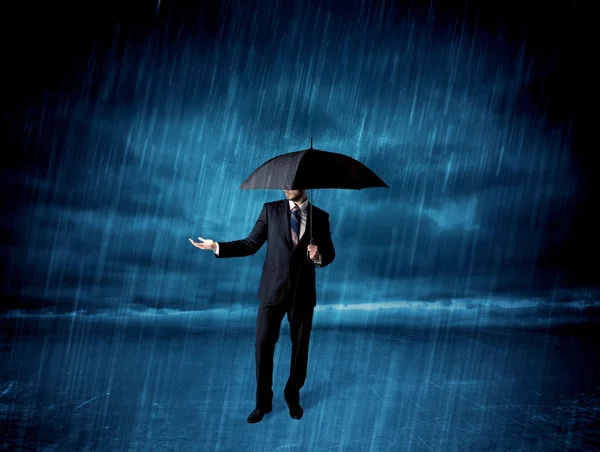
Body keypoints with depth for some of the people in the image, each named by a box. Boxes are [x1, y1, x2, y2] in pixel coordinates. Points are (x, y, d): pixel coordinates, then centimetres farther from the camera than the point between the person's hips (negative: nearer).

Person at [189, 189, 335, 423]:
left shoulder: (320, 217, 2)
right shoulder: (271, 209, 1)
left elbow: (329, 254, 6)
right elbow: (251, 244, -1)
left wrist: (318, 256, -17)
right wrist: (218, 246, -12)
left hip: (303, 293, 1)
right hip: (273, 290, 0)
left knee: (300, 347, 12)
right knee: (263, 345, 2)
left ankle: (292, 396, 34)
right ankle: (263, 402, 19)